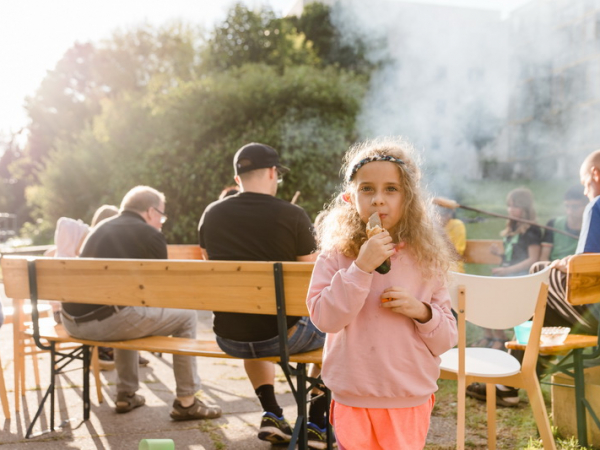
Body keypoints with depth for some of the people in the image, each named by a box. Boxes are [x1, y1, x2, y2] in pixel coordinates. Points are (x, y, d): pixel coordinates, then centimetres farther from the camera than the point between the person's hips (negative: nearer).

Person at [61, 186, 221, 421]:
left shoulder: (100, 228, 23)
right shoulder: (151, 235, 0)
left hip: (71, 321, 8)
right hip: (105, 322, -8)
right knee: (186, 315, 8)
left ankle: (126, 395, 37)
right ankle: (186, 402, 11)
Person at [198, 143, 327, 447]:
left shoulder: (211, 214, 0)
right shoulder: (293, 215, -11)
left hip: (228, 339, 4)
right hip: (283, 335, -4)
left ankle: (271, 414, 27)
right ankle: (316, 424, 24)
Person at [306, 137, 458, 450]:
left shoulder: (426, 259, -3)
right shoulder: (336, 255, -6)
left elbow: (446, 340, 2)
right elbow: (324, 318, -17)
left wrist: (422, 312, -18)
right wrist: (361, 268, -23)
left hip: (411, 401, 1)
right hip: (353, 399, -1)